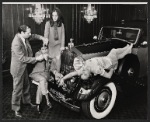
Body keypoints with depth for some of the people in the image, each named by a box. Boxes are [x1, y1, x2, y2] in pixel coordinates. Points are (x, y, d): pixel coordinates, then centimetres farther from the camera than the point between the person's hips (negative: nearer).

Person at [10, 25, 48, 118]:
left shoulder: (24, 37, -7)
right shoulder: (16, 43, -32)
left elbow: (33, 36, 11)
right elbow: (22, 58, -29)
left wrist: (43, 38, -6)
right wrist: (36, 59, -24)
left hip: (24, 67, 9)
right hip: (18, 68, -9)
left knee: (26, 85, 23)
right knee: (18, 89, 6)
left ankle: (27, 101, 45)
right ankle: (16, 108, 25)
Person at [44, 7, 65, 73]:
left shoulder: (61, 24, -1)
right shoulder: (48, 23, -9)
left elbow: (63, 35, 2)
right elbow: (46, 34, -11)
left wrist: (62, 45, -1)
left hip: (58, 44, 2)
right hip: (50, 44, -2)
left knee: (58, 58, -3)